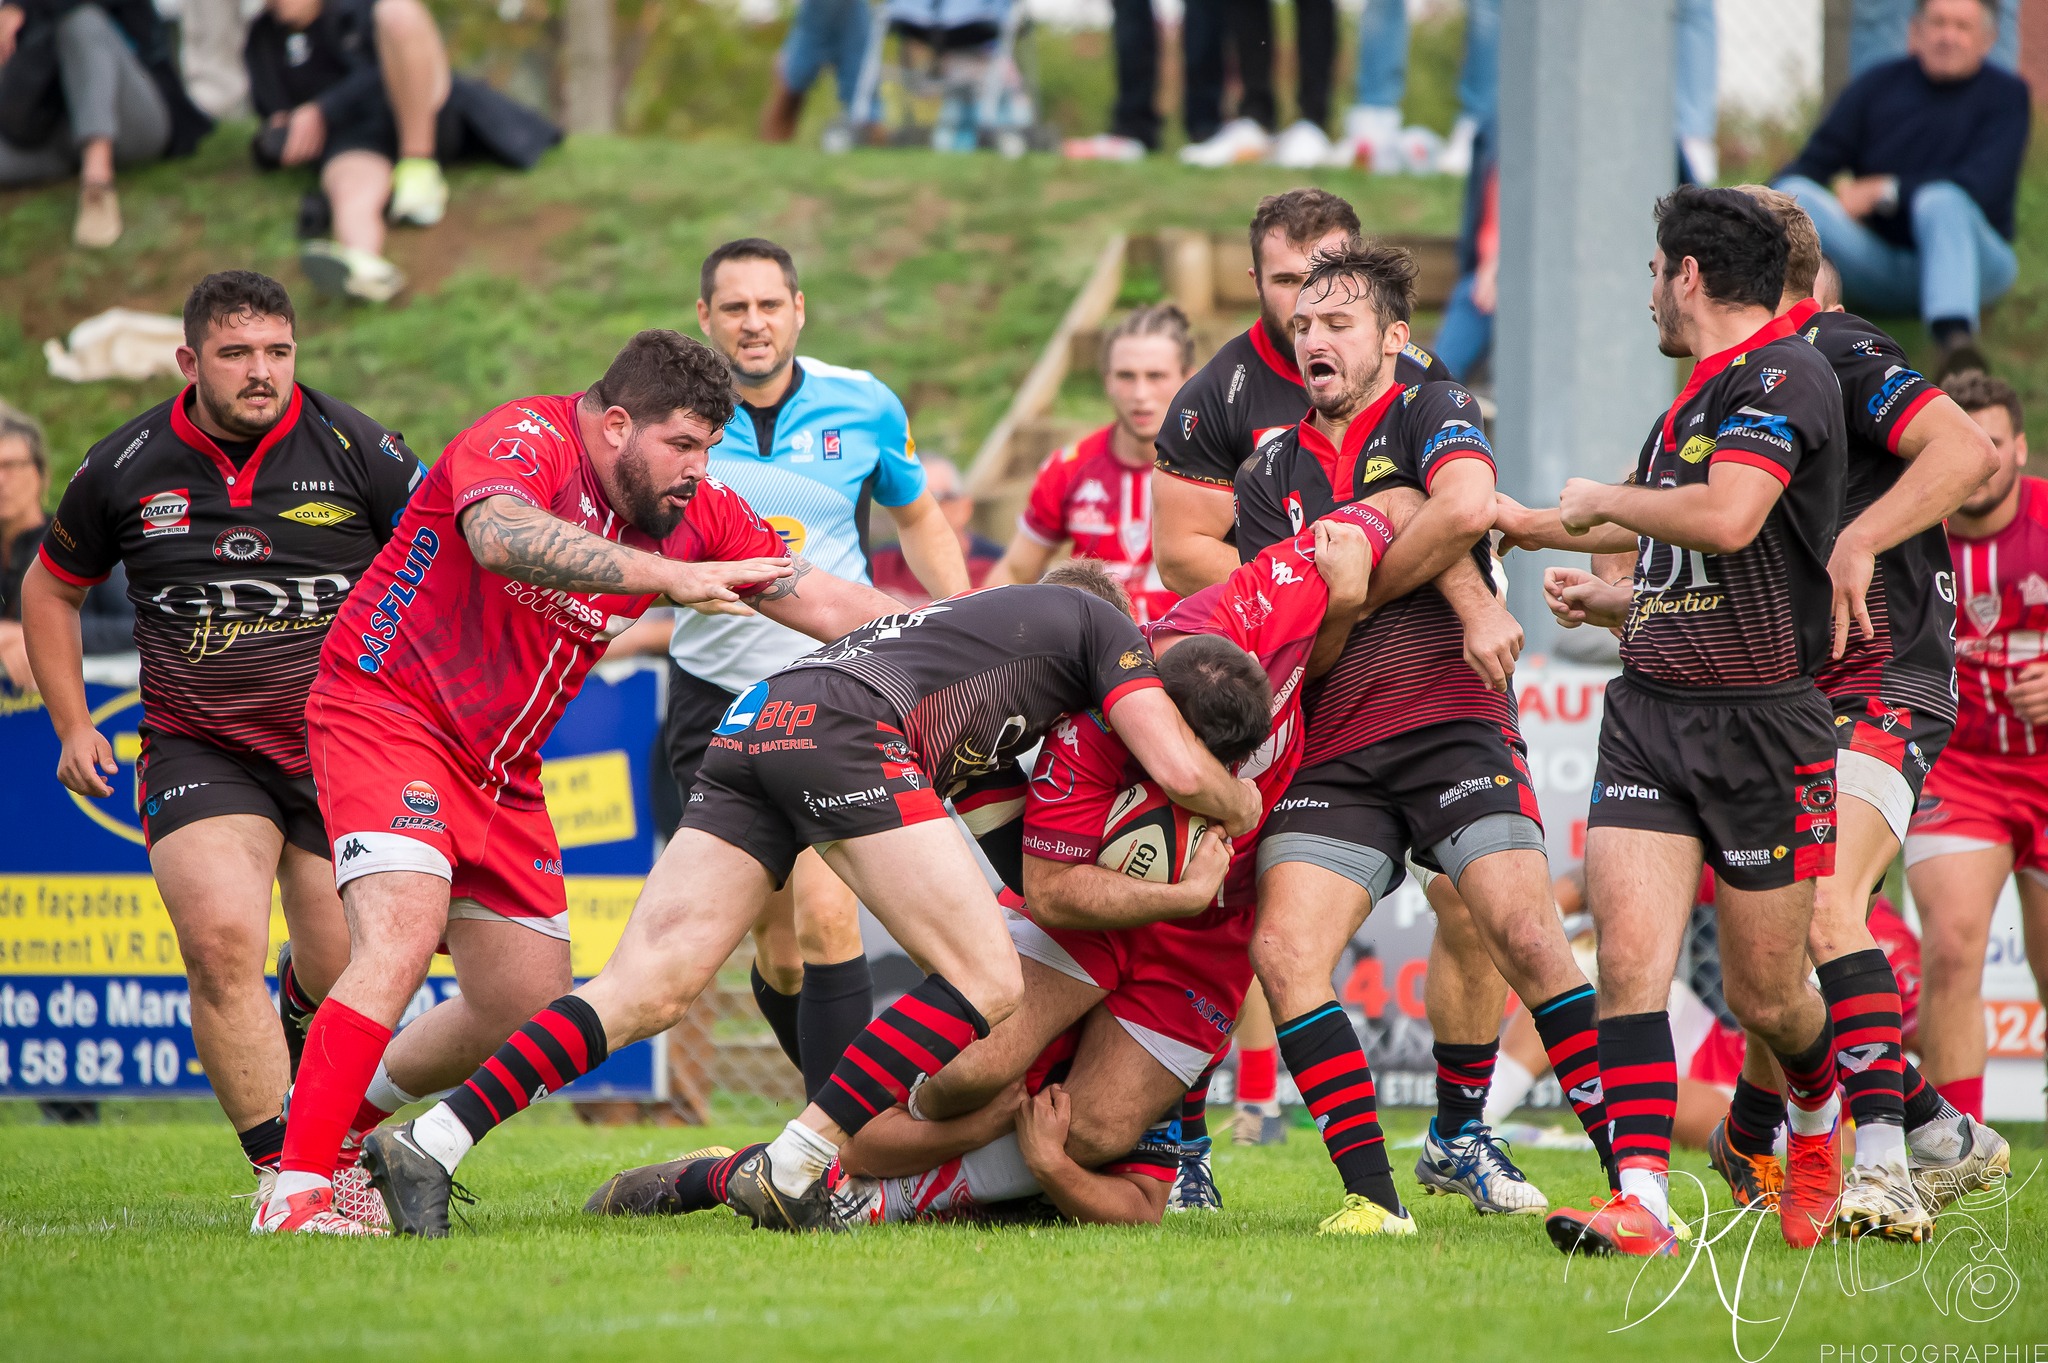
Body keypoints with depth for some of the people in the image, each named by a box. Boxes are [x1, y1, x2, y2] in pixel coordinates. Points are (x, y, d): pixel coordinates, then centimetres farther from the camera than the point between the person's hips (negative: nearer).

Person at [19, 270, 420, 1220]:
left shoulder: (355, 450, -5)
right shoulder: (127, 467, -1)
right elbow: (51, 588, 16)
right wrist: (72, 725, 10)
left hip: (340, 749, 0)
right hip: (198, 751, 0)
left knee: (341, 978, 0)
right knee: (221, 936, -24)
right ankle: (280, 1169, -16)